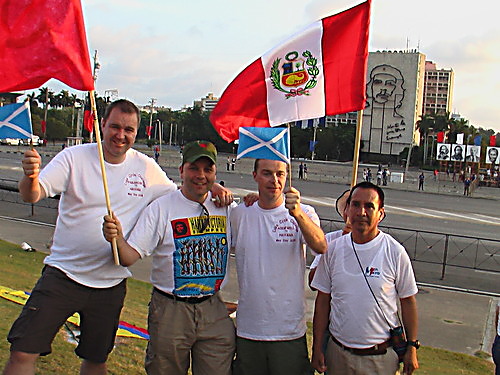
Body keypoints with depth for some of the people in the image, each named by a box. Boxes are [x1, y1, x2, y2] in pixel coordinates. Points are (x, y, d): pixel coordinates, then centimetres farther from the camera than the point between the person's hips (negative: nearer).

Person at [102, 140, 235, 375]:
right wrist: (117, 239, -34)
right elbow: (130, 257, -13)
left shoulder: (225, 207, 4)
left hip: (213, 310, 3)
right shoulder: (161, 208, -7)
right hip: (170, 309, -2)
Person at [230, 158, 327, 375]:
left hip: (290, 332, -2)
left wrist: (298, 213, -41)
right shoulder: (239, 215, 2)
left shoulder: (304, 214, -5)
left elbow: (320, 247, -22)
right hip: (248, 331, 2)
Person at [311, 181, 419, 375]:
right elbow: (323, 300, 3)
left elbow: (408, 301, -1)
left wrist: (411, 347, 0)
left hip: (381, 356, -2)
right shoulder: (333, 249, -2)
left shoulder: (395, 252, -8)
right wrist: (317, 348, 2)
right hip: (338, 351, 2)